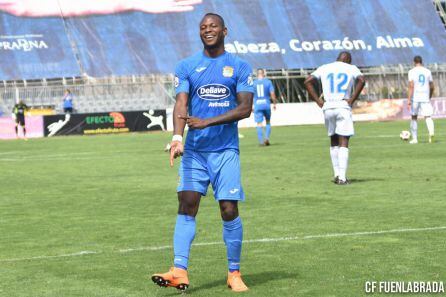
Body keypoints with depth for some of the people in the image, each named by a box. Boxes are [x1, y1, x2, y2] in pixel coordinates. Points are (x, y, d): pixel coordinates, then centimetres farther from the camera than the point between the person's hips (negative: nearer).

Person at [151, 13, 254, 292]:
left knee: (229, 211, -4)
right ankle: (180, 272, -9)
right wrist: (177, 137, -21)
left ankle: (234, 273, 10)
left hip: (226, 150, -1)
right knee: (187, 206, -7)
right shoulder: (187, 66, 7)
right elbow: (181, 104, -4)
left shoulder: (240, 67, 3)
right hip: (194, 150, 1)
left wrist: (207, 122, -15)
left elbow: (245, 108, -5)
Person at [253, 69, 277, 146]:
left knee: (259, 123, 3)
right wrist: (274, 103, 9)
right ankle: (267, 138, 3)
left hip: (257, 105, 0)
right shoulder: (268, 82, 0)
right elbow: (272, 94, -4)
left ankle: (261, 141, -2)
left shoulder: (253, 83, 3)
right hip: (266, 104, 0)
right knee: (268, 122, 16)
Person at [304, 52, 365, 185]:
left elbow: (308, 81, 5)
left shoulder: (324, 68, 14)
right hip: (343, 107, -3)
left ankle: (337, 174, 15)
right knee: (343, 143, -3)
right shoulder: (351, 68, 7)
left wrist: (319, 101, 4)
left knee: (334, 142, 17)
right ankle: (342, 177, -12)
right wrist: (352, 99, -6)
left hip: (328, 107, 3)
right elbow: (361, 80, -12)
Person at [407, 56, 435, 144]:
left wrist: (409, 99, -14)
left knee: (414, 117, 13)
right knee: (428, 117, 0)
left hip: (415, 97, -2)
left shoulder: (412, 71, -3)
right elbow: (432, 86, 10)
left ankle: (414, 139, 15)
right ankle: (431, 132, -29)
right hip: (425, 97, 2)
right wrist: (430, 97, 26)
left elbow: (411, 86, -13)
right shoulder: (427, 71, 8)